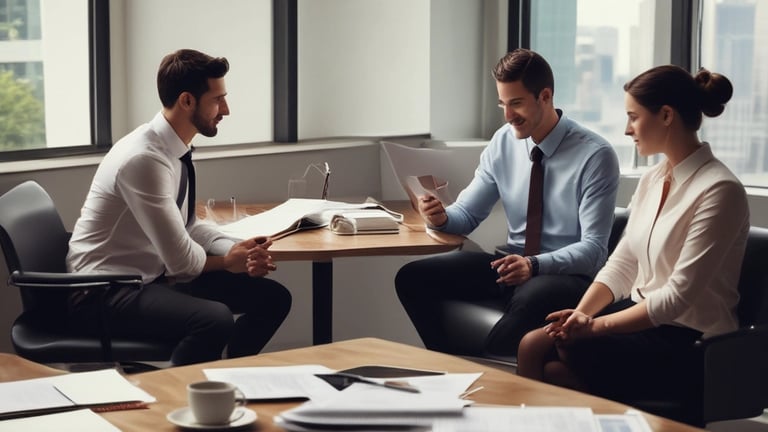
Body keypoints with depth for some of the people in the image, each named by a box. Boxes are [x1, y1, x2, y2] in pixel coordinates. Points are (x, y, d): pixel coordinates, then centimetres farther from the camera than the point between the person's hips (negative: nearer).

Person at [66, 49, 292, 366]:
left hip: (155, 277, 10)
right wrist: (227, 261, -2)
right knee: (216, 319, -33)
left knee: (273, 298, 4)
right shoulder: (144, 158, -24)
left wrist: (240, 252, -3)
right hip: (106, 292, -9)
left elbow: (187, 227, 14)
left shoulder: (177, 149, 4)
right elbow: (181, 259, -22)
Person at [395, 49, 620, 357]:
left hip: (567, 274, -6)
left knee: (530, 298, -40)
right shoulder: (503, 142, 3)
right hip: (512, 262, 6)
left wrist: (535, 265, -35)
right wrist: (440, 217, -15)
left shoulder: (595, 156, -14)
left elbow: (593, 249, -17)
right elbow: (467, 215, 10)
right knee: (412, 277, -11)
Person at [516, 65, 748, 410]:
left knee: (555, 368, -22)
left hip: (689, 342, -8)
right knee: (532, 345, -13)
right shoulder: (652, 179, 10)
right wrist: (582, 313, -9)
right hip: (642, 313, 8)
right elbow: (621, 263, 9)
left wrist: (597, 325, -21)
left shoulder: (718, 191, -17)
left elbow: (678, 295, -21)